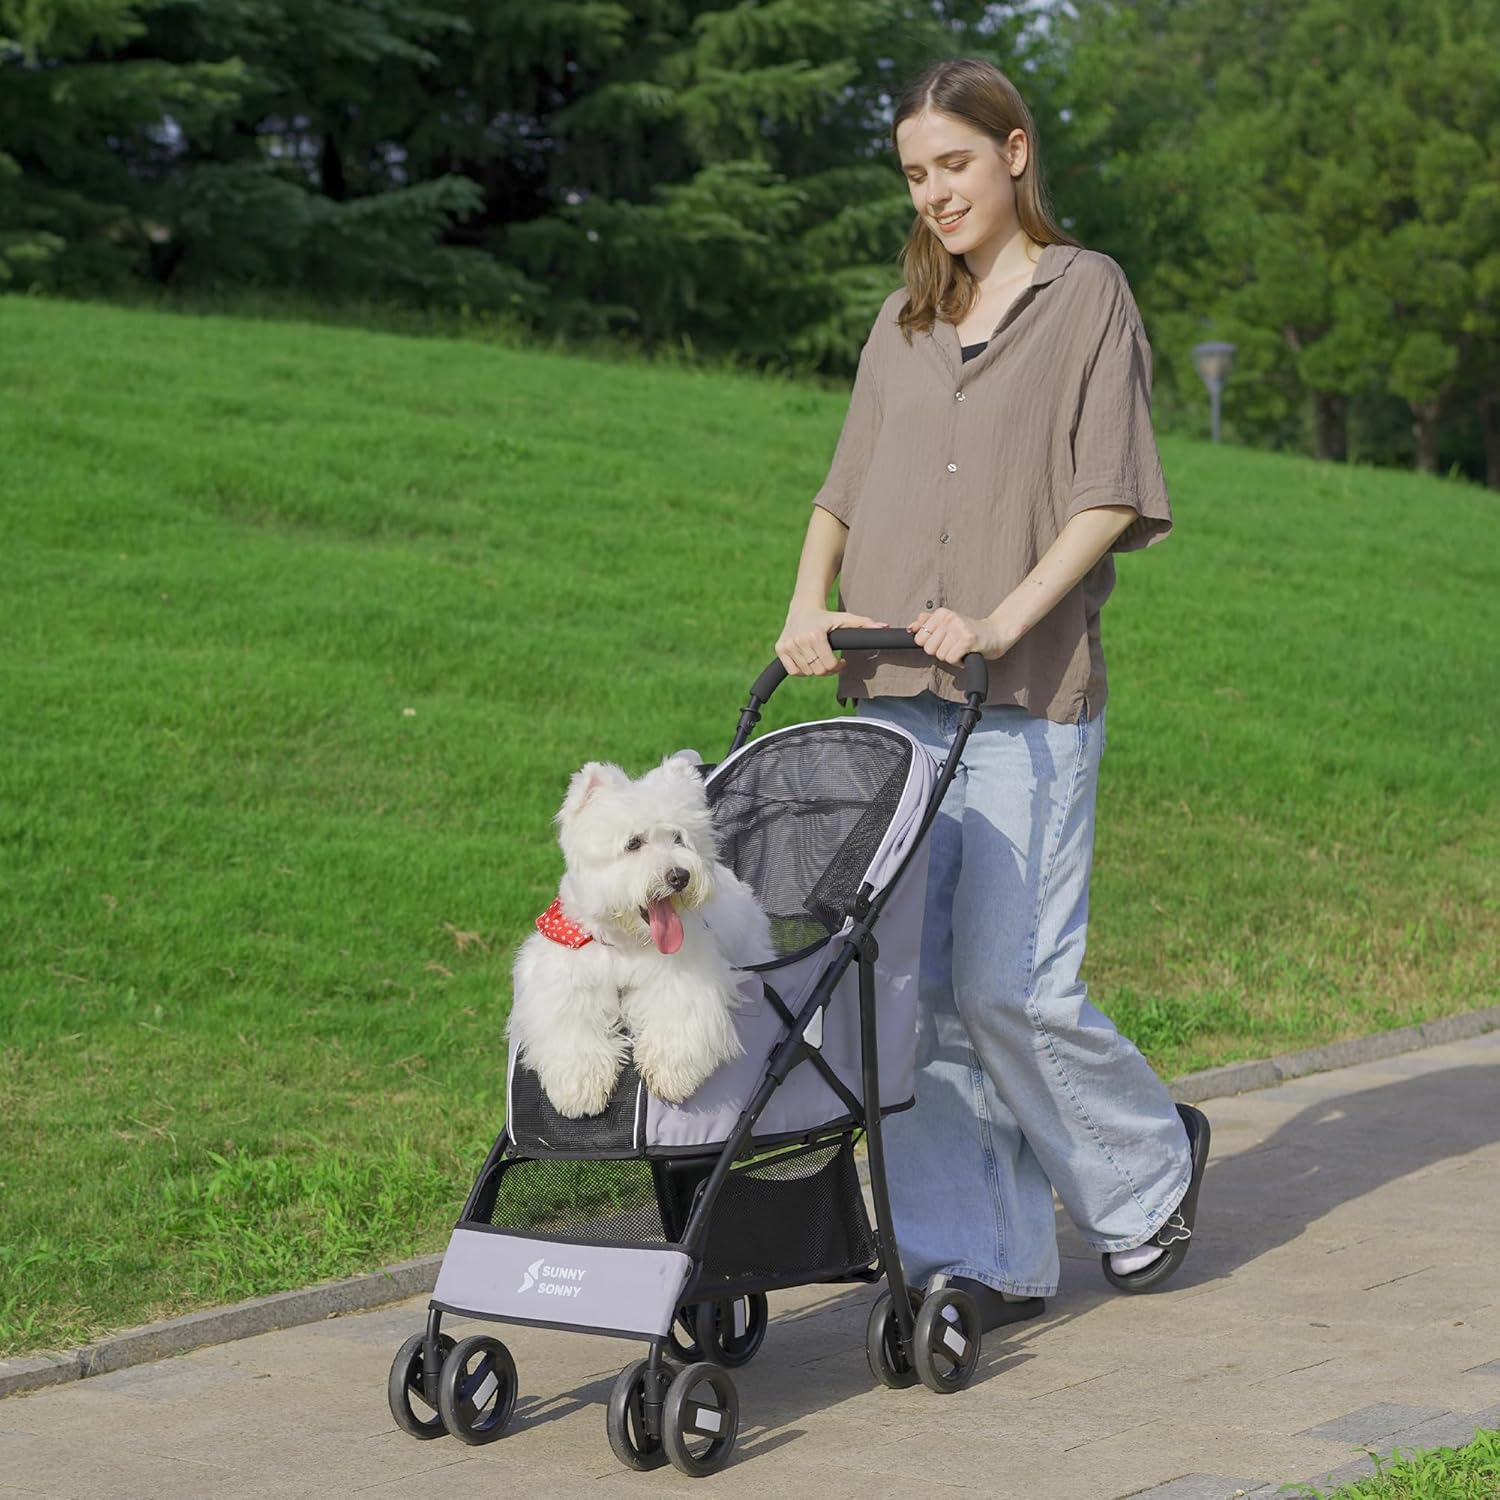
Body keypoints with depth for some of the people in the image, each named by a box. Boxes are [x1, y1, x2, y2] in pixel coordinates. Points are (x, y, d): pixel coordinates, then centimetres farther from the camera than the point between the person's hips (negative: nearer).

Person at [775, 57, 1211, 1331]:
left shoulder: (1086, 292, 3)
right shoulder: (905, 320, 19)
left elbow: (1109, 500, -5)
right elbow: (847, 487, 20)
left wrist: (1001, 621, -17)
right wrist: (811, 605, 1)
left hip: (1027, 701, -5)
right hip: (894, 698, 5)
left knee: (1012, 983, -8)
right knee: (916, 986, 0)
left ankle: (1150, 1163, 19)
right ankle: (986, 1263, 7)